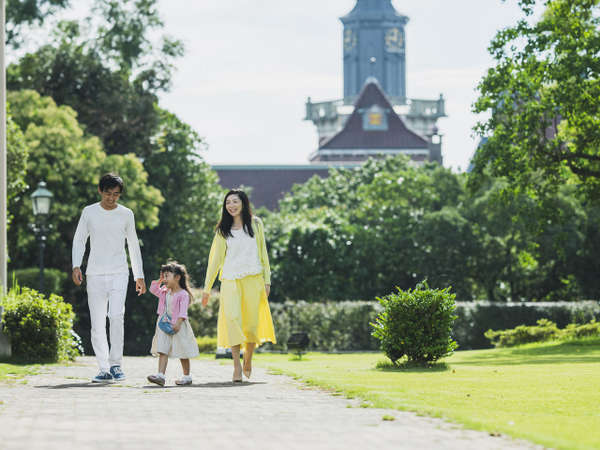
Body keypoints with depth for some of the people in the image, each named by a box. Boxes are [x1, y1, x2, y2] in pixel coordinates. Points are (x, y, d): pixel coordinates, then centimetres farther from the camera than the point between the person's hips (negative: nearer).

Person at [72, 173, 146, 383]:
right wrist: (76, 266, -6)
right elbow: (79, 240, 9)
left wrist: (139, 275, 15)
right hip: (95, 275, 1)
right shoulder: (89, 212, 5)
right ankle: (104, 369, 4)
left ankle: (116, 364, -9)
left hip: (119, 273, -1)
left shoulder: (126, 214, 7)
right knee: (97, 323, -1)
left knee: (116, 316, -18)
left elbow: (133, 245, 15)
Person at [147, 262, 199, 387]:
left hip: (177, 326, -6)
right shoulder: (164, 292, 12)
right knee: (163, 351, -8)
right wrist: (159, 281, 12)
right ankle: (160, 375, -17)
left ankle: (187, 376, 18)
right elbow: (153, 289, 23)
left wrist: (178, 323, -27)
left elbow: (183, 311, -17)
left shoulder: (183, 294, -10)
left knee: (182, 352, 5)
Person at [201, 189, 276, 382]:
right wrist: (207, 287, 10)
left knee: (252, 323, -1)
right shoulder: (223, 230, 10)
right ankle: (236, 365, -20)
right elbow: (215, 258, 12)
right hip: (230, 279, 0)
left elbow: (263, 252, 11)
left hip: (253, 279, 0)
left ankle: (248, 359, 24)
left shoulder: (255, 224, 10)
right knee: (232, 318, -19)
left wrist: (267, 280, 5)